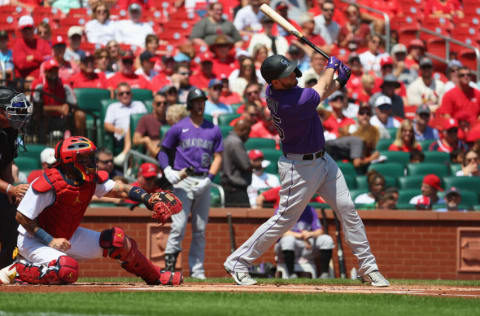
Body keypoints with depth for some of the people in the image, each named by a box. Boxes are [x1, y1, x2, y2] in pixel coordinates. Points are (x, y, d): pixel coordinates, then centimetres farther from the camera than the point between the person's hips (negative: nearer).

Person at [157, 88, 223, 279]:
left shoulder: (213, 130, 11)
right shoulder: (179, 128, 4)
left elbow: (218, 157, 9)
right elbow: (164, 151, 8)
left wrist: (209, 179, -5)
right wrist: (167, 170, -10)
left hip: (203, 183, 3)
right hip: (183, 181, -3)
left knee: (200, 229, 5)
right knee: (179, 226, -12)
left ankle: (197, 269, 9)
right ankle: (169, 264, -7)